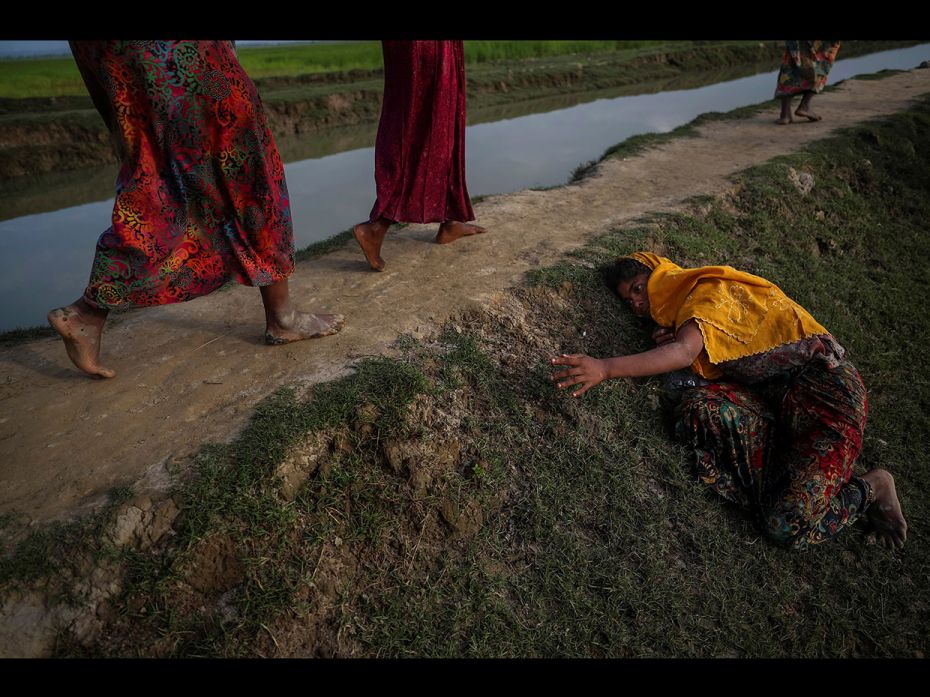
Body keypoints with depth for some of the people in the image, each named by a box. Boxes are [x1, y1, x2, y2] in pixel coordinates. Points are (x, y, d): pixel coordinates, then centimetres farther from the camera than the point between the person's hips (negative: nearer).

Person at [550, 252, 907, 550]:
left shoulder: (707, 289, -10)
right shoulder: (682, 314, 18)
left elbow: (685, 352, -28)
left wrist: (605, 367, -35)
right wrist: (674, 339, -7)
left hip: (823, 379, -8)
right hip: (775, 396, 8)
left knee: (788, 526, -20)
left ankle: (870, 488, 9)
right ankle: (796, 475, -7)